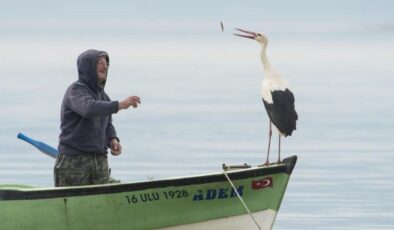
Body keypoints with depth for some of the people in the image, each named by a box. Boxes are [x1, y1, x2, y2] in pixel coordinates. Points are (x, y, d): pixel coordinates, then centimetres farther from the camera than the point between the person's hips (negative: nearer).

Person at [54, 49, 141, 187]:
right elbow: (89, 108, -29)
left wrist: (113, 140, 1)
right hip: (73, 160, -7)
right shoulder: (76, 90, -8)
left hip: (100, 161, 7)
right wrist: (119, 105, -36)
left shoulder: (103, 96, 15)